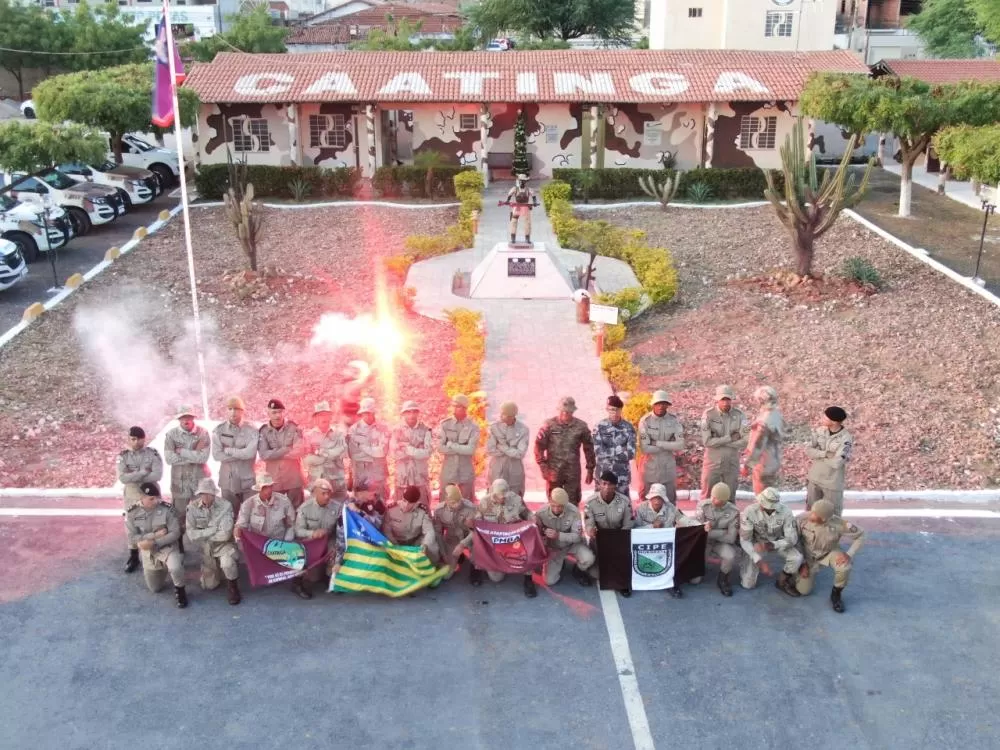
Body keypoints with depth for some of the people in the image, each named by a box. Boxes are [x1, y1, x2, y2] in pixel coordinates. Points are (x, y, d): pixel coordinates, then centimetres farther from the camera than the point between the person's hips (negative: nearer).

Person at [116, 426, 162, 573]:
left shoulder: (153, 453, -7)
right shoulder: (123, 456, -2)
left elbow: (157, 475, -19)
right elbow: (122, 478, -15)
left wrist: (133, 476, -18)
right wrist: (143, 472, -22)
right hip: (131, 495, 2)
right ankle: (133, 557, 23)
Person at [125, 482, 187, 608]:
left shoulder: (167, 509, -18)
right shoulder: (132, 513, -12)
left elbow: (175, 533, -18)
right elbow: (132, 539, -13)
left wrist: (154, 542, -27)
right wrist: (154, 534, -22)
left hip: (167, 547, -3)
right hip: (147, 552, 3)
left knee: (175, 568, -36)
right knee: (154, 589, 15)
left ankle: (179, 589, -4)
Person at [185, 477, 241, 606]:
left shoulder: (225, 505, -22)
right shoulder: (192, 507, -14)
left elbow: (225, 535, -27)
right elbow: (191, 535, -17)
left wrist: (202, 535, -15)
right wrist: (214, 529, -22)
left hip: (223, 545, -3)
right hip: (205, 549, 3)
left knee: (227, 563, -35)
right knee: (208, 586, 6)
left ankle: (232, 586, -4)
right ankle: (215, 566, 38)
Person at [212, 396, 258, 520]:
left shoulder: (251, 431, -4)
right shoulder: (219, 430, 1)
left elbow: (250, 453, -18)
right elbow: (217, 455, -10)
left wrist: (228, 450, -10)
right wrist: (241, 453, -12)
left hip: (248, 480, -1)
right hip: (228, 480, 1)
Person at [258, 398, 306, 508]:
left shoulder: (293, 427, -1)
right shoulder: (264, 431, 0)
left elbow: (299, 450, -11)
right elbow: (264, 455, -11)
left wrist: (274, 454, -17)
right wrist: (286, 450, -16)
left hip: (294, 478, 0)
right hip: (273, 478, 1)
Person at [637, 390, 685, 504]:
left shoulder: (674, 421, -6)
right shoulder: (645, 421, -14)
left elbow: (680, 445, -14)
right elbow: (645, 448, -20)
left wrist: (657, 443, -18)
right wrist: (669, 446, -15)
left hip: (668, 467, 2)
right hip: (650, 466, -2)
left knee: (670, 500, 12)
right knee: (644, 499, 10)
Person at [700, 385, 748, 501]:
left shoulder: (739, 415, -7)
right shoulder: (709, 414, -12)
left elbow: (745, 441, -14)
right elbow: (707, 441, -18)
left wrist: (720, 442, -16)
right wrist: (730, 438, -17)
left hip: (732, 463, 2)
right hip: (713, 462, -2)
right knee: (707, 498, 7)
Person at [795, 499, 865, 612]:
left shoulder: (839, 524, -32)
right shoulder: (802, 518, -31)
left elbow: (860, 536, -16)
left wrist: (849, 554, -29)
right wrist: (801, 563, -12)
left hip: (829, 552, -1)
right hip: (808, 556, 1)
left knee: (844, 568, -33)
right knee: (804, 591, -5)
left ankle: (836, 595, -2)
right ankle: (811, 571, 29)